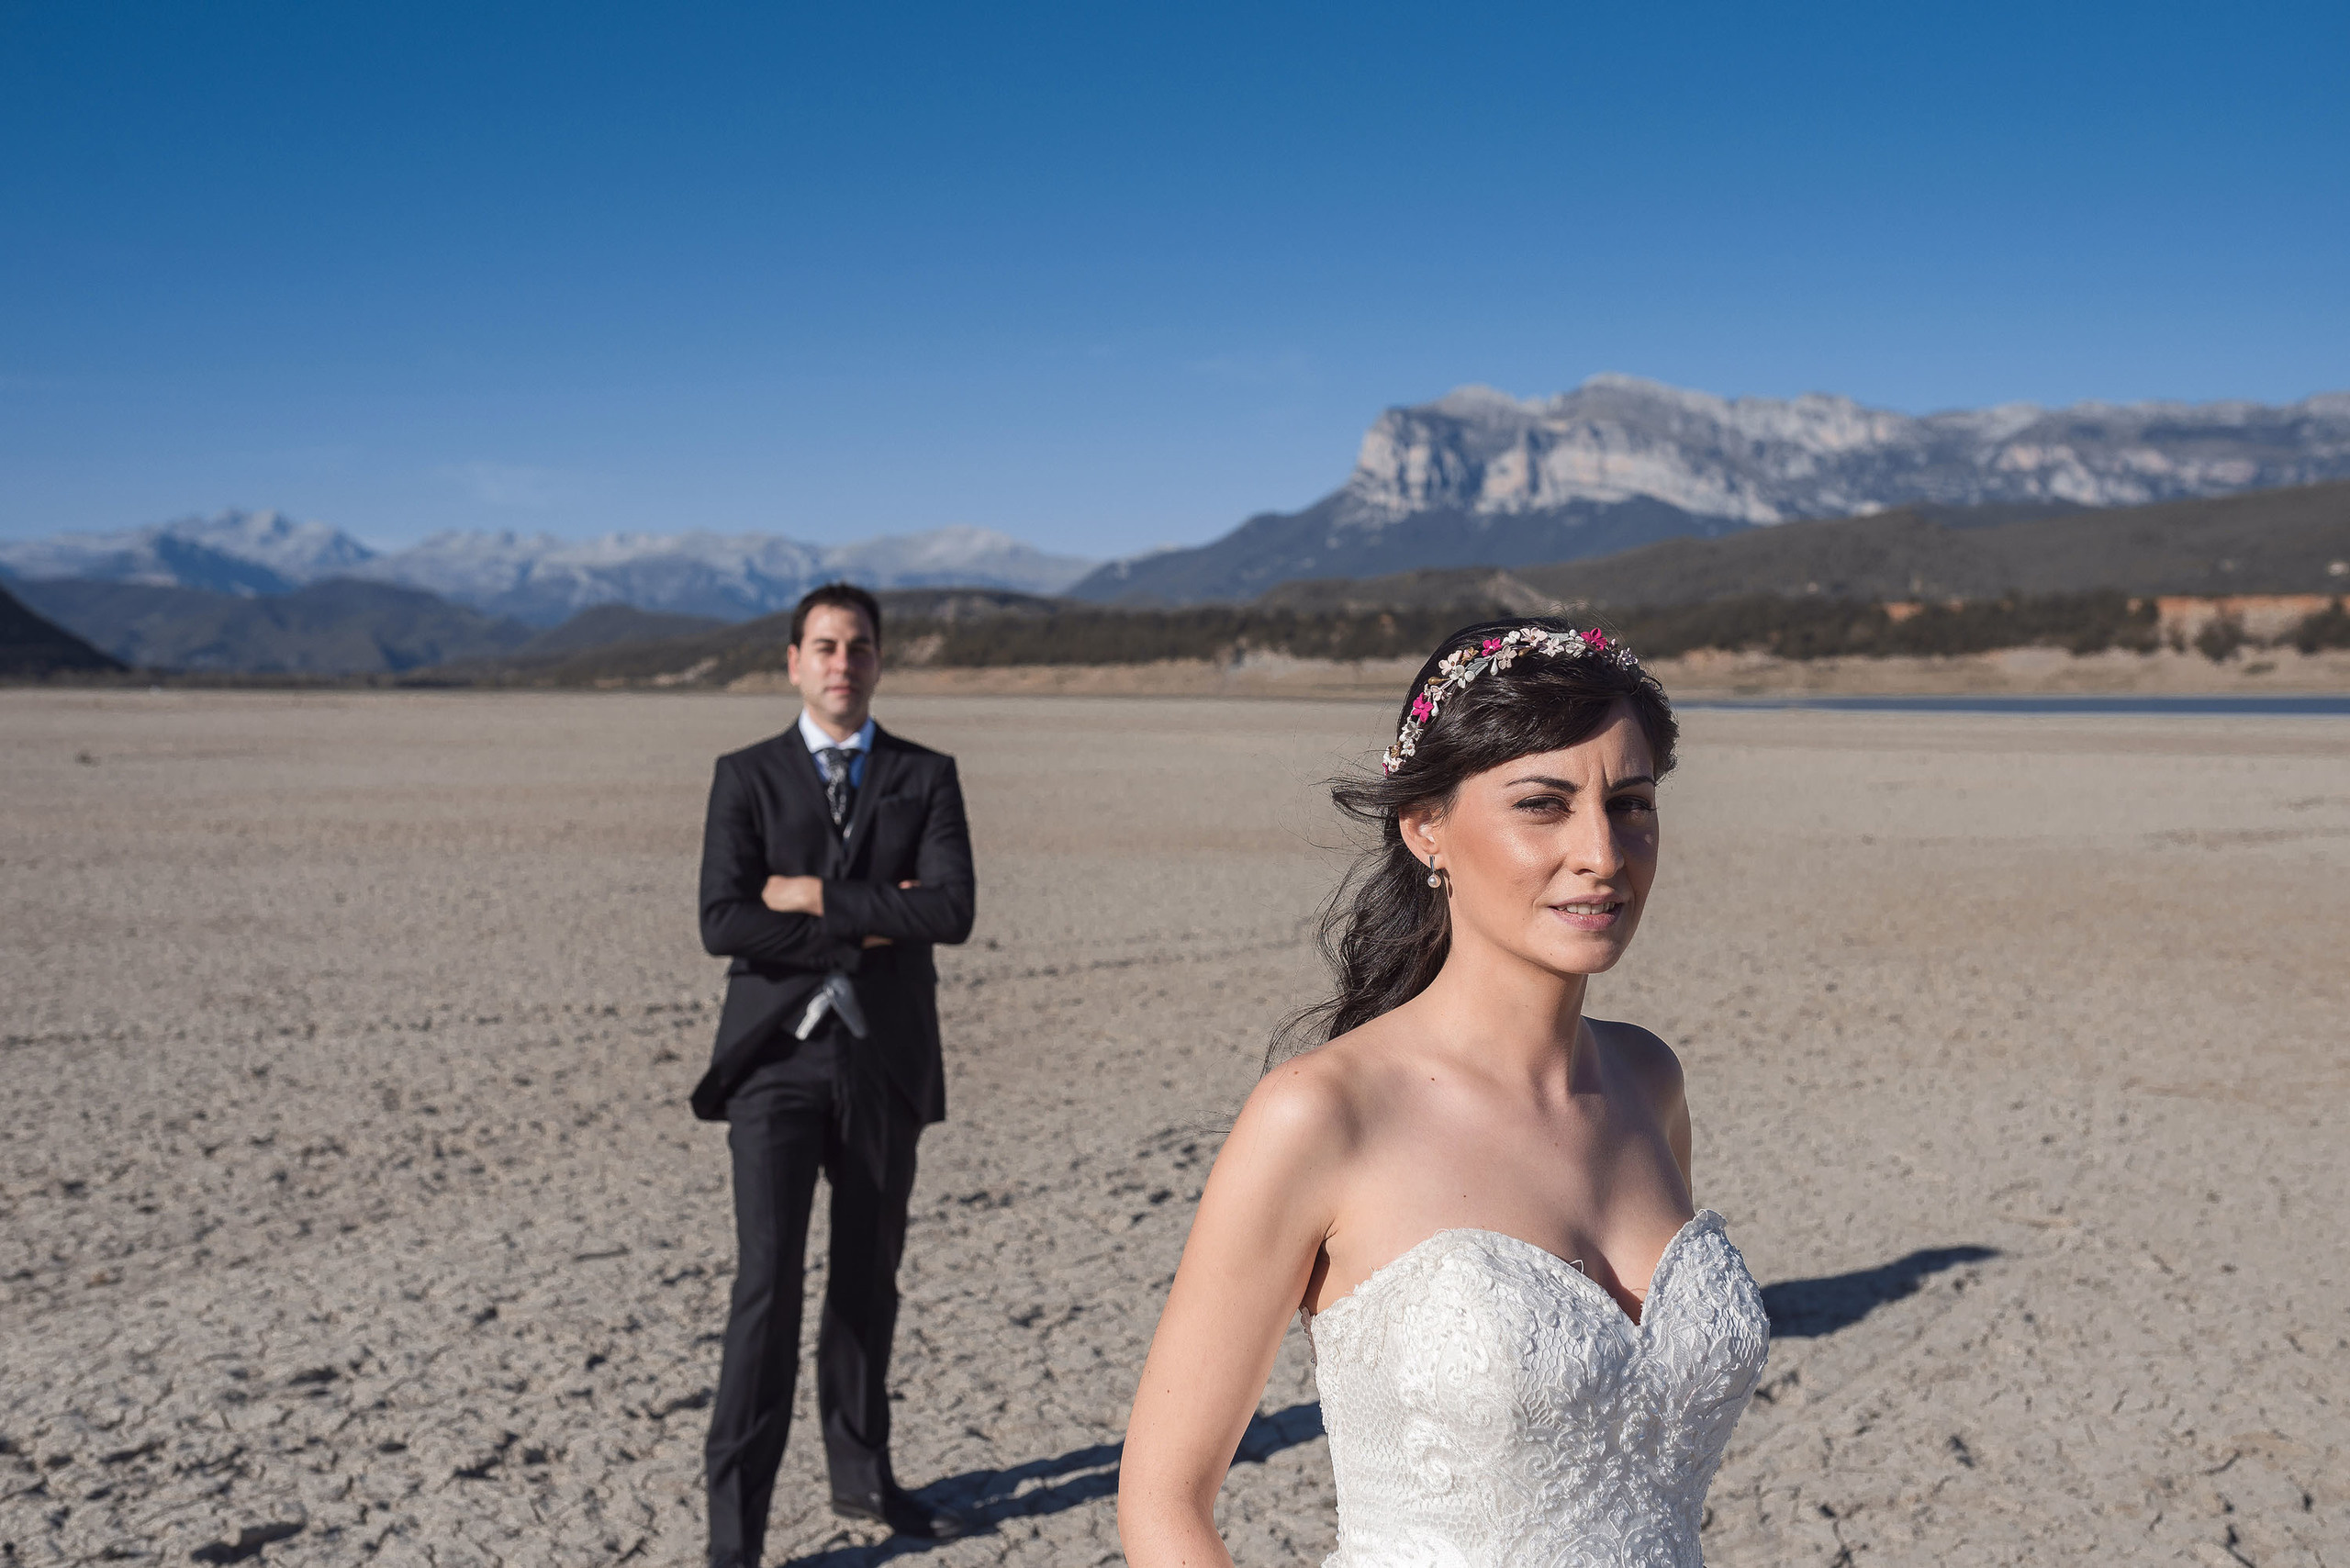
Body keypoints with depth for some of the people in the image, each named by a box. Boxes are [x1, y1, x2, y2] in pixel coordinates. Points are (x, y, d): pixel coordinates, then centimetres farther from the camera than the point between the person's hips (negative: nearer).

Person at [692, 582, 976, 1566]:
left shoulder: (925, 777, 5)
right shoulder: (747, 778, 2)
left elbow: (952, 911, -11)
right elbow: (724, 924, -12)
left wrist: (815, 895, -13)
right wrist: (867, 927, -13)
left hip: (885, 1061, 3)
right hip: (778, 1057, -2)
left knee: (869, 1280, 14)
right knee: (768, 1284, -7)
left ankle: (862, 1477, 32)